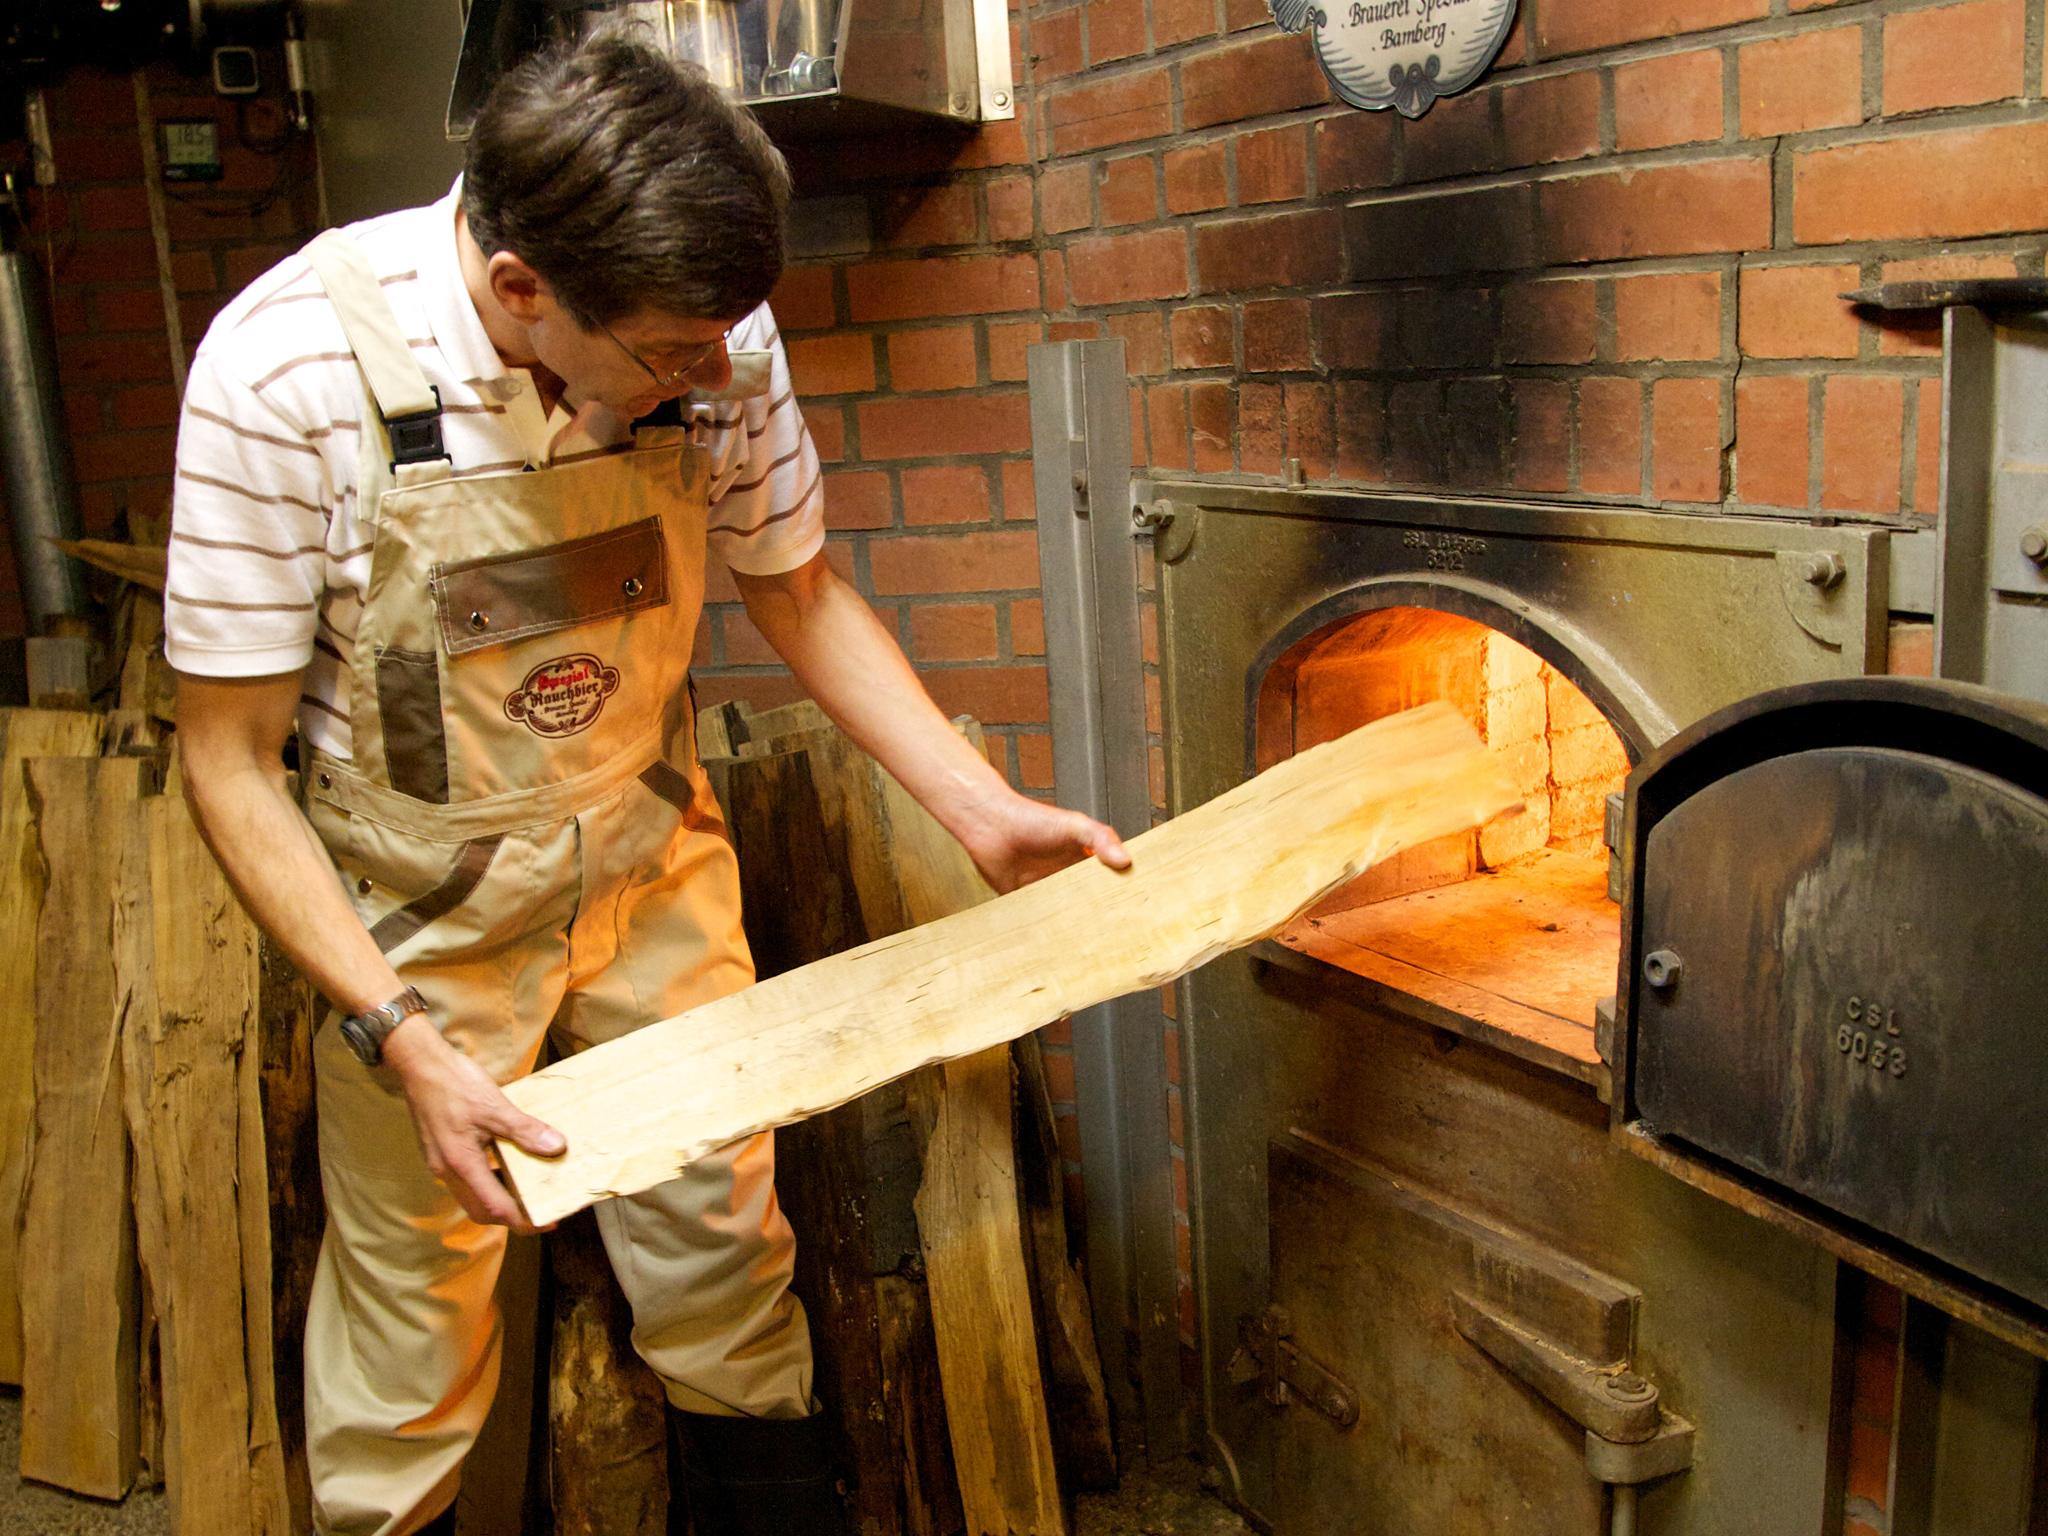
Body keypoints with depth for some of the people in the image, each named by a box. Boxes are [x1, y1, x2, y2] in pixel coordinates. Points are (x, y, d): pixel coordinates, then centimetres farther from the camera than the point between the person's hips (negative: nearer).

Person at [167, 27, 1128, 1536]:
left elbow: (797, 591, 3)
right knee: (415, 1324, 8)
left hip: (655, 866, 3)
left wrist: (984, 809, -6)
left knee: (730, 1266, 12)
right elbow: (231, 761, -16)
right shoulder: (286, 367, -25)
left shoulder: (714, 338, -15)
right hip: (417, 914, -2)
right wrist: (400, 1035, -24)